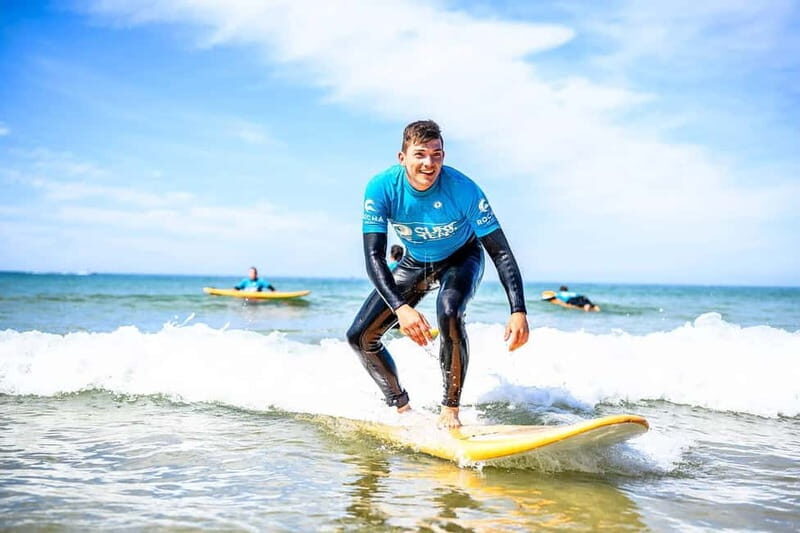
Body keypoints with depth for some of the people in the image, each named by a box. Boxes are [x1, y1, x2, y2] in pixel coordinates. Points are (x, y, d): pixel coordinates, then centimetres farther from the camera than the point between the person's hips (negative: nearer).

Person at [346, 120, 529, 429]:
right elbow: (374, 257, -30)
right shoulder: (381, 188, -28)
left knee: (449, 313, -36)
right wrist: (401, 307, -45)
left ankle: (451, 410, -18)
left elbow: (501, 252, -29)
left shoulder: (463, 190, -32)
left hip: (461, 258, -3)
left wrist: (518, 311, -40)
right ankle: (402, 407, 15)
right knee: (359, 336, -5)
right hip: (415, 263, 3)